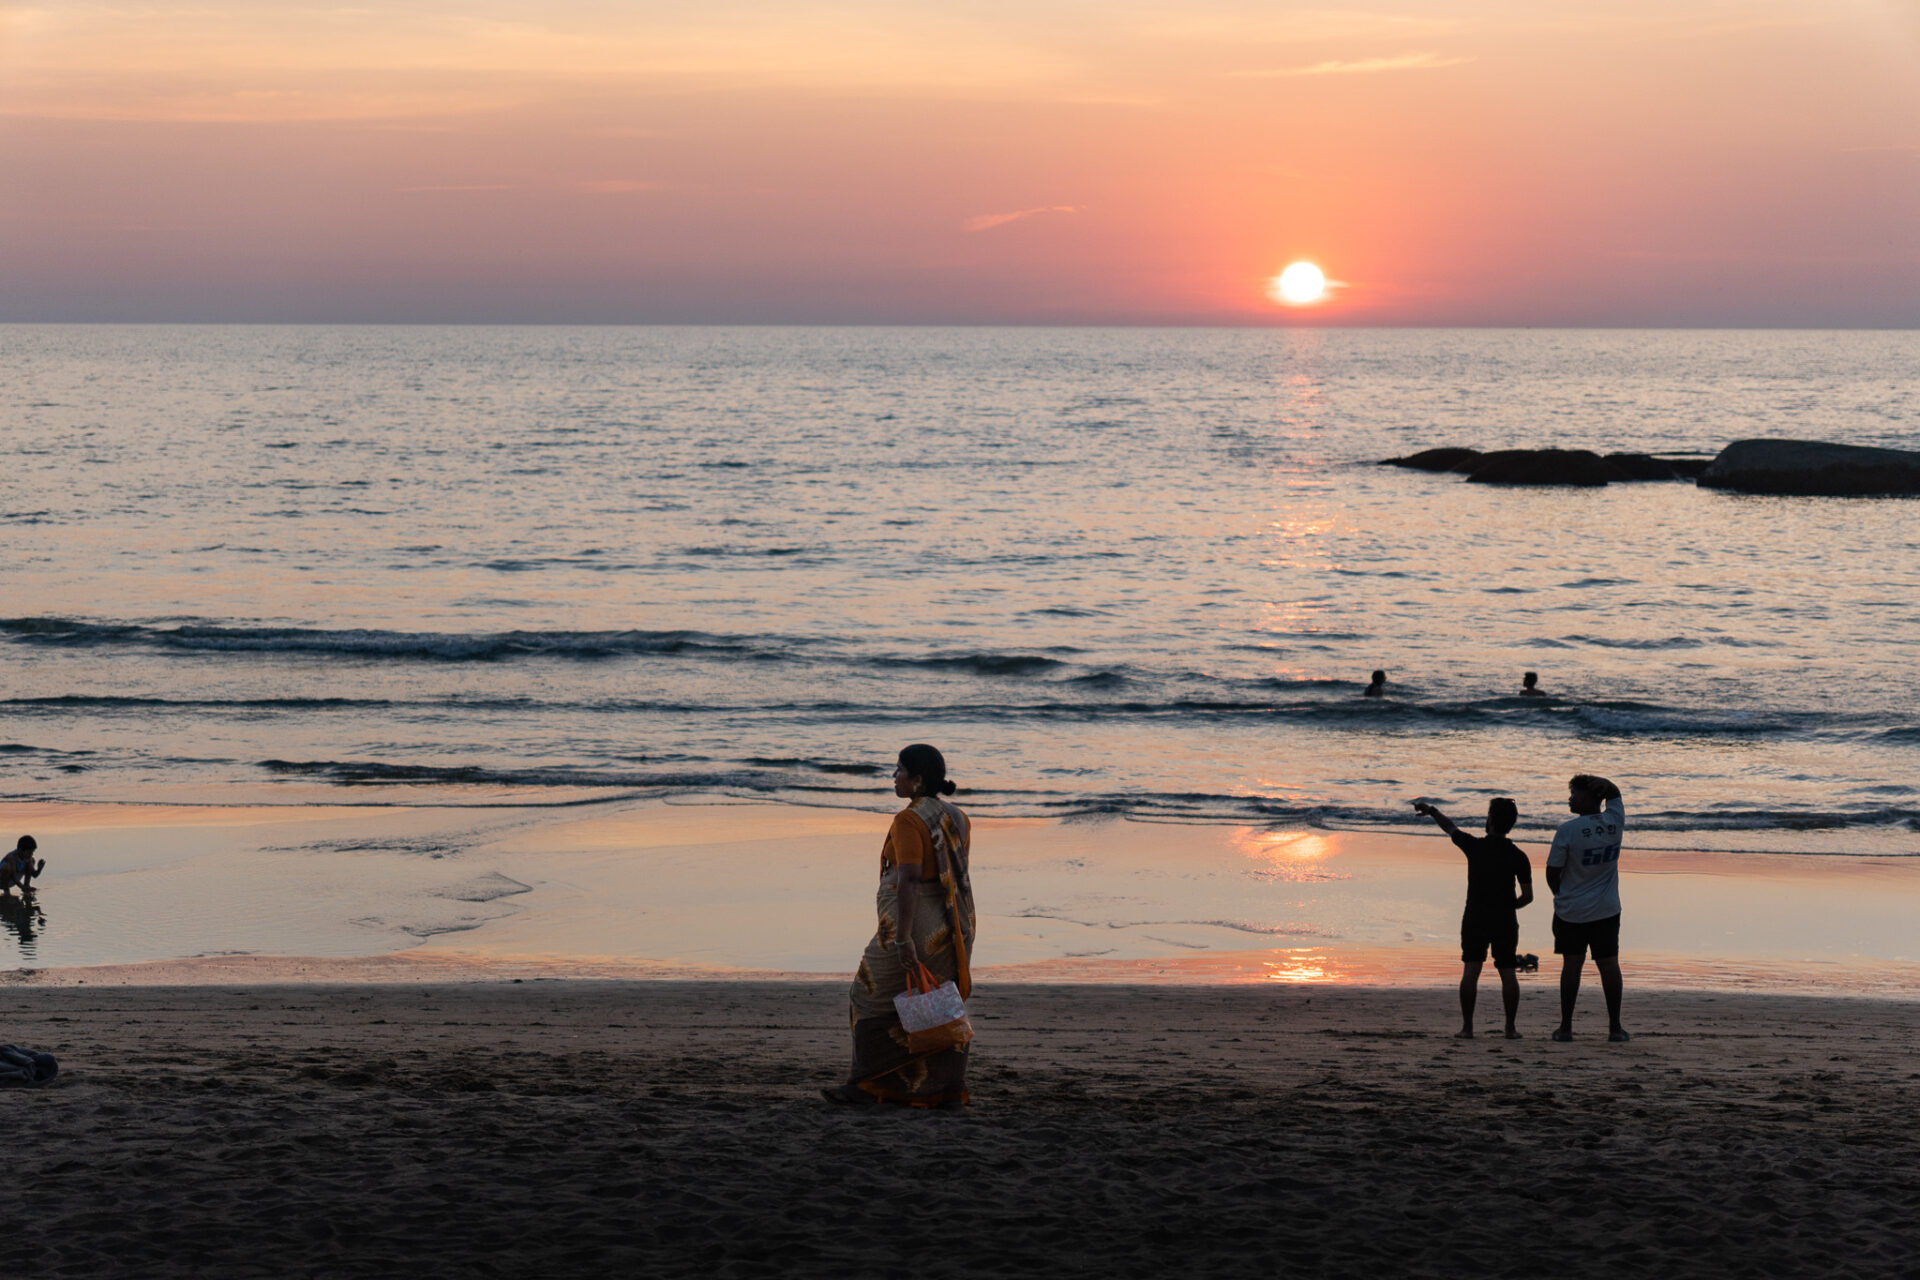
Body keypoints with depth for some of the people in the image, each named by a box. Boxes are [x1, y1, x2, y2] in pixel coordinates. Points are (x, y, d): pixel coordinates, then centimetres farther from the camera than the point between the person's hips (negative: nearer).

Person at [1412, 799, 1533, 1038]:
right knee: (1507, 973, 5)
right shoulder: (1517, 856, -6)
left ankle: (1467, 1026, -4)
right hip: (1505, 920, 1)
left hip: (1475, 919, -1)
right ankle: (1510, 1027, 4)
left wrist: (1430, 810, 29)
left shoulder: (1474, 846, -8)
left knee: (1470, 970, 0)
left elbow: (1449, 827, 11)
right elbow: (1527, 896, -5)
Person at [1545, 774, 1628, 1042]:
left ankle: (1566, 1027, 5)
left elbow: (1552, 873, -9)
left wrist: (1561, 895, 11)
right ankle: (1615, 1027, 9)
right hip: (1607, 910, 3)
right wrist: (1594, 781, -3)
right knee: (1609, 965, 7)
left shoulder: (1568, 830, -15)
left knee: (1572, 964, 4)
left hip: (1571, 911, -3)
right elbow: (1614, 792, 17)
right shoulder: (1615, 822, -4)